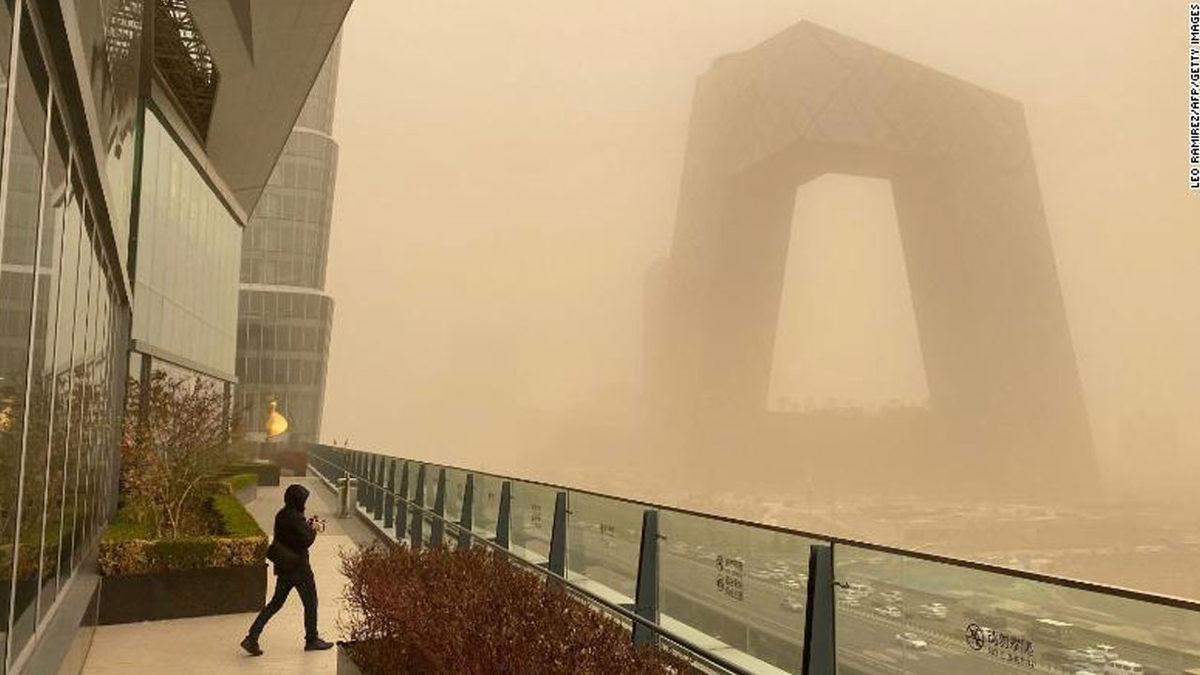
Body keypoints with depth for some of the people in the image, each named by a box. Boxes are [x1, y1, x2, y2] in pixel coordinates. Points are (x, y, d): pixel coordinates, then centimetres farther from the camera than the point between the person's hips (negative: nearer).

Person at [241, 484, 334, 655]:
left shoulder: (281, 515, 5)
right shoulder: (296, 518, -22)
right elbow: (306, 541, -22)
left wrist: (308, 525, 11)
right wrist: (313, 529, -5)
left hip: (283, 566, 8)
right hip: (298, 567, -8)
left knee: (276, 602, 16)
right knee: (310, 603, 10)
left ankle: (251, 638, 11)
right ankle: (312, 640, 21)